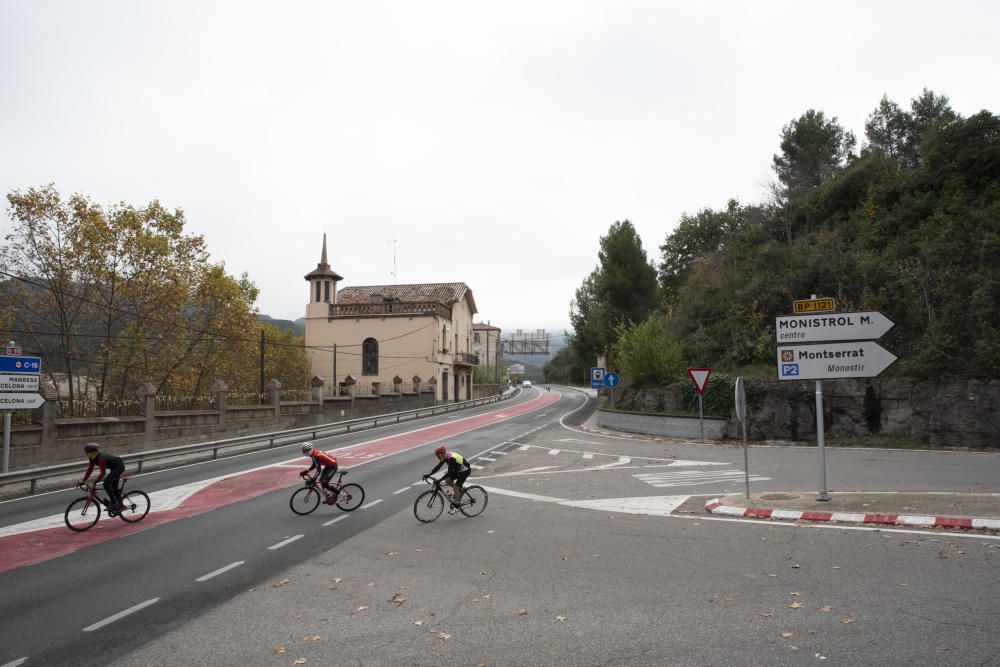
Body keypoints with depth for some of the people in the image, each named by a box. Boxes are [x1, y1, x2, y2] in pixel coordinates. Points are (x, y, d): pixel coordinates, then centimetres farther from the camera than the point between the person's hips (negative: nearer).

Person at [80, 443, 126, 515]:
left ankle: (113, 504, -12)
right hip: (115, 467, 10)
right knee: (114, 487, 14)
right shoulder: (93, 458, -6)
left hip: (119, 466, -10)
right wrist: (83, 480, -6)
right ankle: (120, 506, 23)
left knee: (106, 483, -20)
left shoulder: (101, 458, -32)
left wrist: (94, 483, -38)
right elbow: (90, 469, 1)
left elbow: (103, 473, -36)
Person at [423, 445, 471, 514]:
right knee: (447, 480, -4)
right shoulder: (445, 457, -8)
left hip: (465, 470, -9)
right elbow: (438, 467, -5)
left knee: (456, 487, -15)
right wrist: (428, 474, -15)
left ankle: (455, 506, -2)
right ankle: (459, 491, 17)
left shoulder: (451, 458, -33)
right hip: (458, 470, 9)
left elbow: (449, 473, -37)